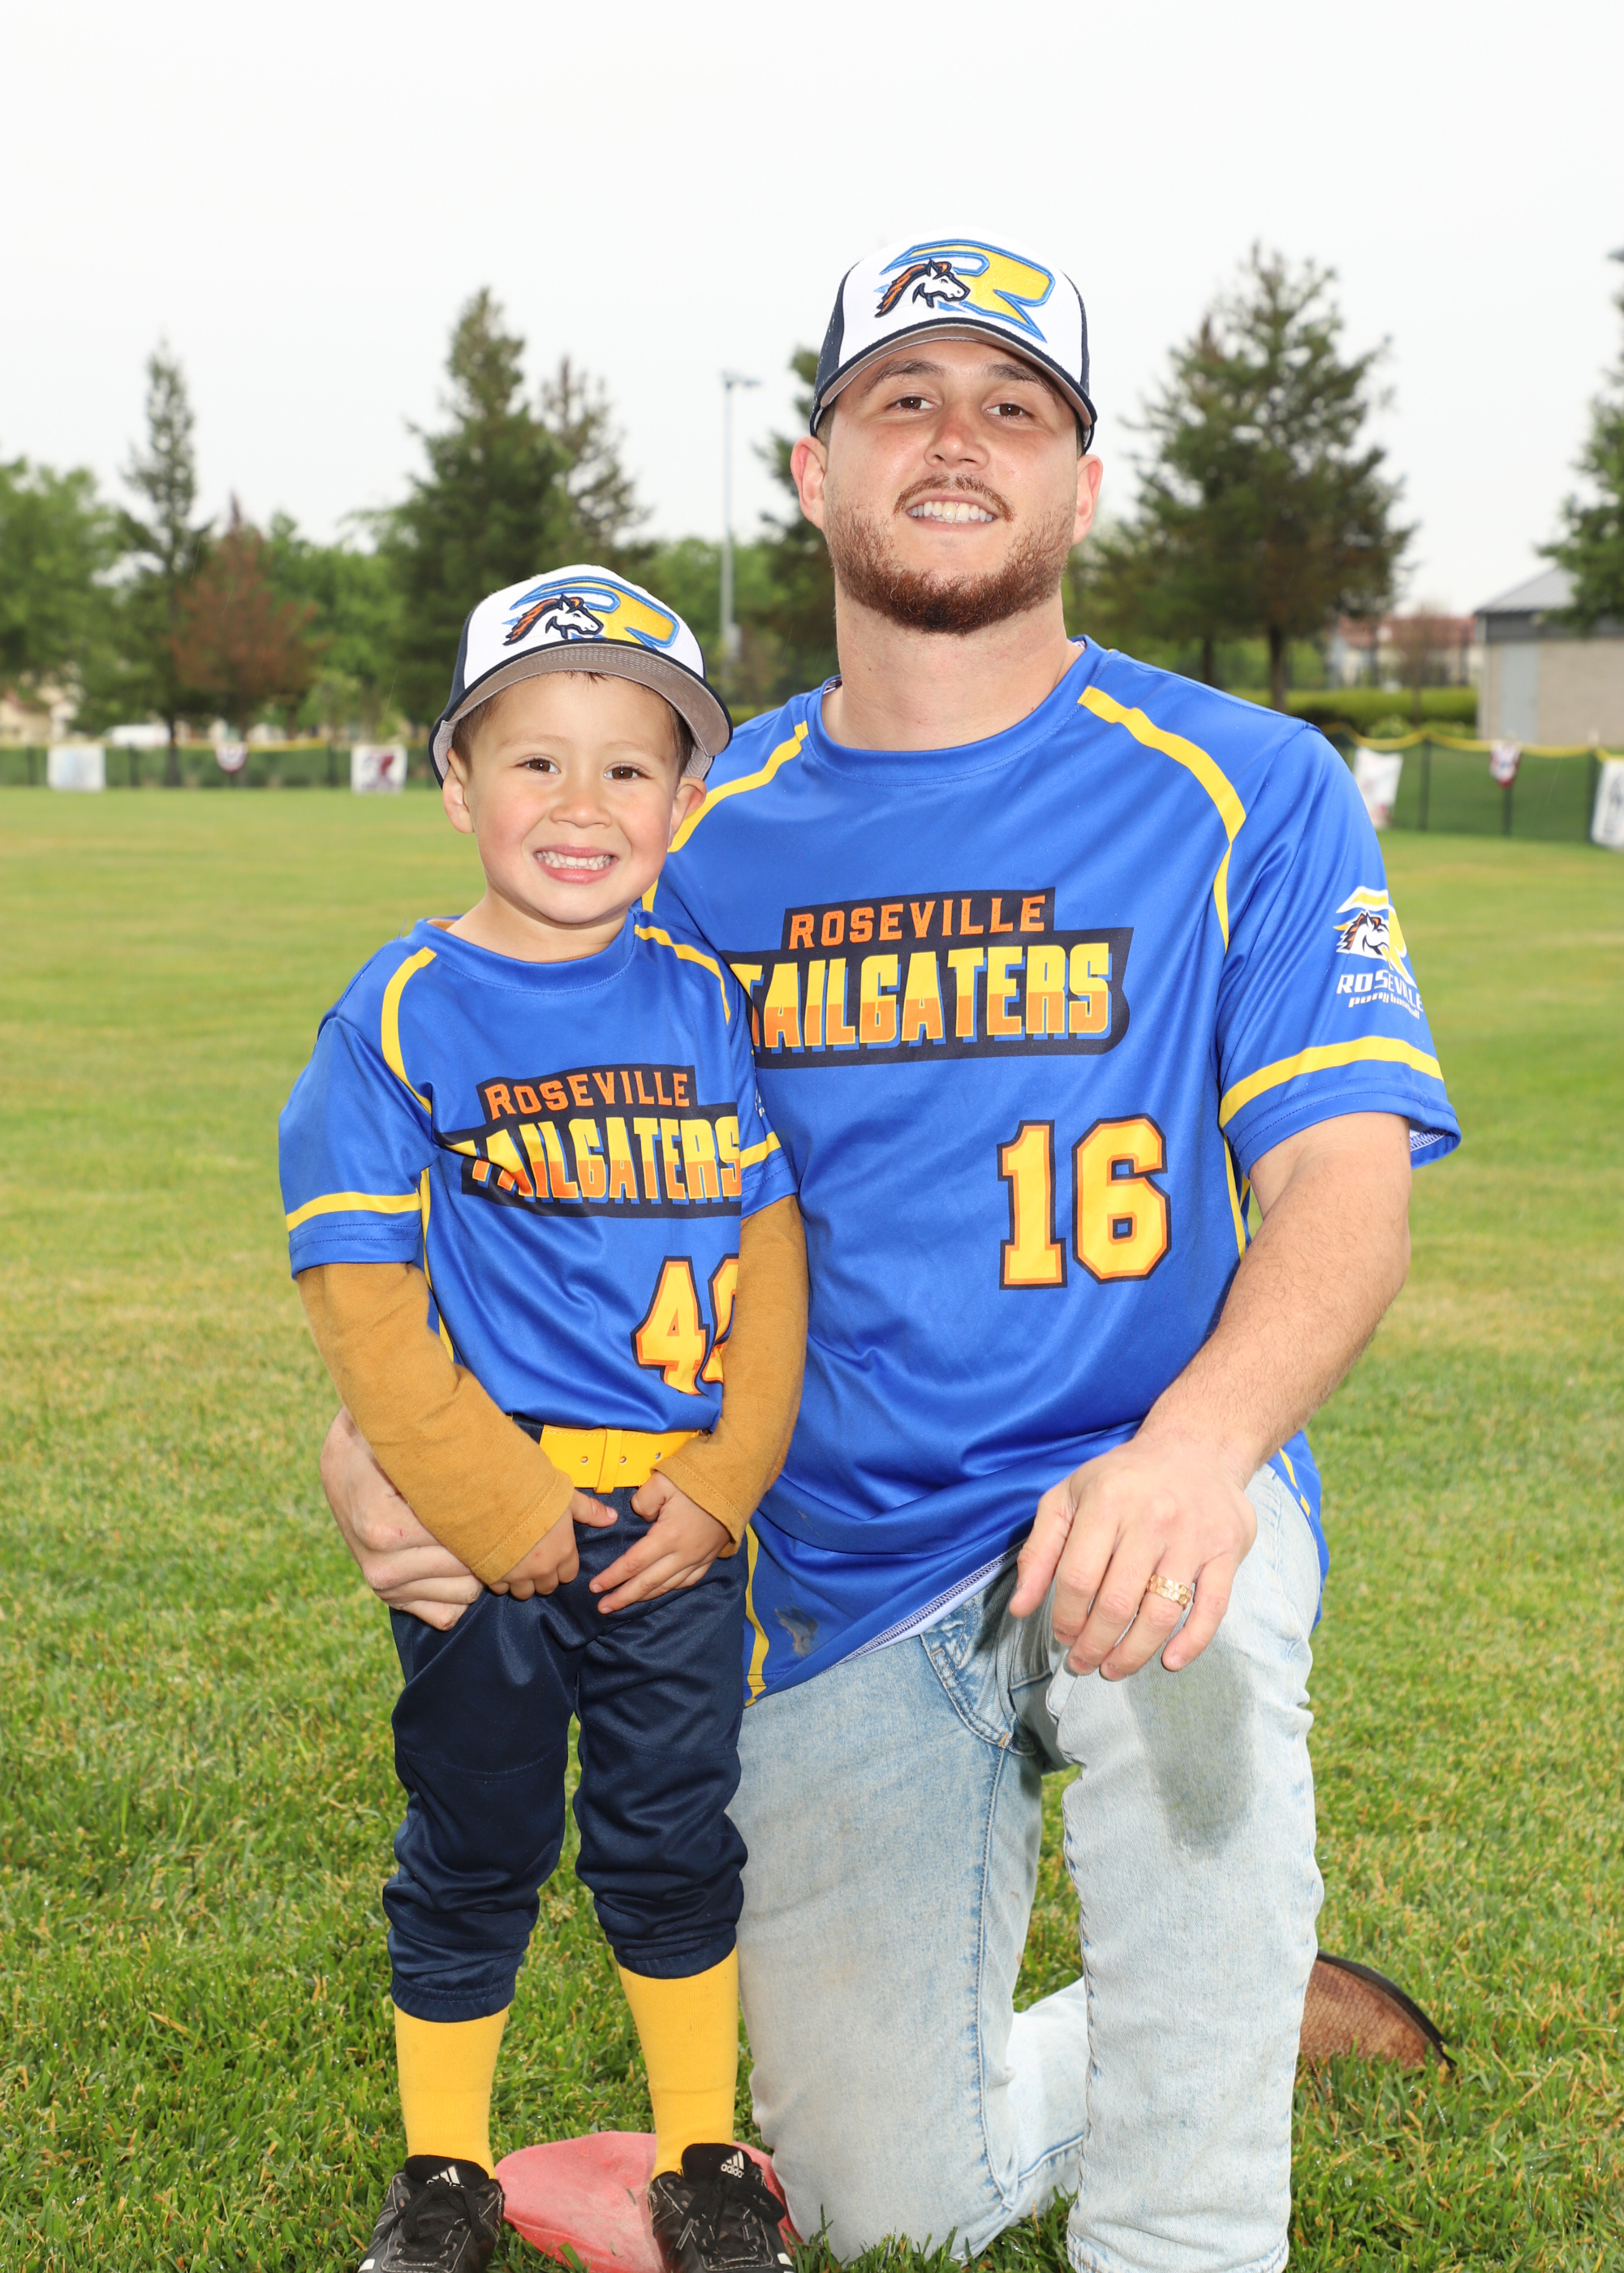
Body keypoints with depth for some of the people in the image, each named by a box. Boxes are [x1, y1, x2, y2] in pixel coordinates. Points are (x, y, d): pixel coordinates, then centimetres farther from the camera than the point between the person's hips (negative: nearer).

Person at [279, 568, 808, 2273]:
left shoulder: (707, 1004, 2)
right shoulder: (400, 1013, -7)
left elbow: (768, 1251, 4)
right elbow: (363, 1288, -10)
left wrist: (725, 1483, -4)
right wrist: (485, 1505, -13)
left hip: (679, 1517, 2)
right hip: (489, 1526, -2)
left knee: (675, 1842, 15)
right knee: (472, 1853, 12)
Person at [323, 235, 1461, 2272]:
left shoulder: (1244, 792, -4)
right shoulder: (707, 842, 4)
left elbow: (1343, 1176, -13)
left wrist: (1195, 1449, -35)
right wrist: (387, 1435, -13)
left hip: (1130, 1497, -3)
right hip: (832, 1583, 3)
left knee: (1187, 1609, -40)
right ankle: (1183, 2024, 40)